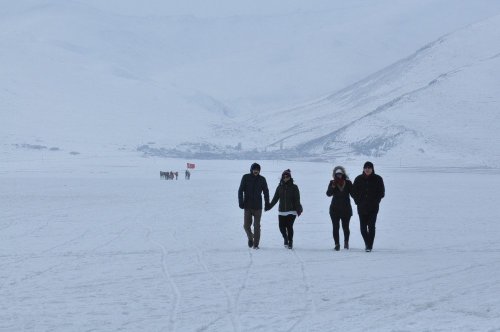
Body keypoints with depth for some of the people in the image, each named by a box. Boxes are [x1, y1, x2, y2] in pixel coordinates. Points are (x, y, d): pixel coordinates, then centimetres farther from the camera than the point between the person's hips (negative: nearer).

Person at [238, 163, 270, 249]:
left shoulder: (262, 179, 2)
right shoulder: (246, 177, -1)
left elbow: (266, 192, 8)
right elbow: (240, 190, 0)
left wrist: (267, 203, 4)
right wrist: (241, 202, -9)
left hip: (258, 206, 0)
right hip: (248, 206, 0)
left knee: (257, 226, -2)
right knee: (246, 225, -1)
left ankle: (256, 244, 5)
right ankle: (250, 238, 27)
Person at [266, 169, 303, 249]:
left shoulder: (294, 187, 1)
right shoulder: (280, 187, 10)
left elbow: (297, 200, -3)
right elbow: (275, 199, 13)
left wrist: (298, 209, -13)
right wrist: (269, 206, 7)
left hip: (291, 211, -3)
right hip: (282, 211, 3)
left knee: (289, 226, -12)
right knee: (282, 227, -3)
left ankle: (290, 241, 7)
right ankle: (285, 238, 27)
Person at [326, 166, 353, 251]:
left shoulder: (348, 183, 3)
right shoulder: (332, 183, 2)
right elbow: (328, 194, -10)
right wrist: (333, 187, -23)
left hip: (346, 209, 0)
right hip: (335, 209, 0)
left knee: (345, 227, 0)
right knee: (336, 227, -3)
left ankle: (346, 241, 24)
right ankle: (337, 244, 3)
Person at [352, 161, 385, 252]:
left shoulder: (378, 179, 1)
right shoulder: (359, 179, 5)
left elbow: (381, 192, 4)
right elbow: (354, 192, 11)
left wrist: (375, 202, -3)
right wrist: (358, 201, 1)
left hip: (373, 208, -2)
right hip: (362, 207, 2)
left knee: (371, 226, -11)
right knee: (363, 227, 3)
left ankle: (369, 246, -8)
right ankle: (367, 243, 25)